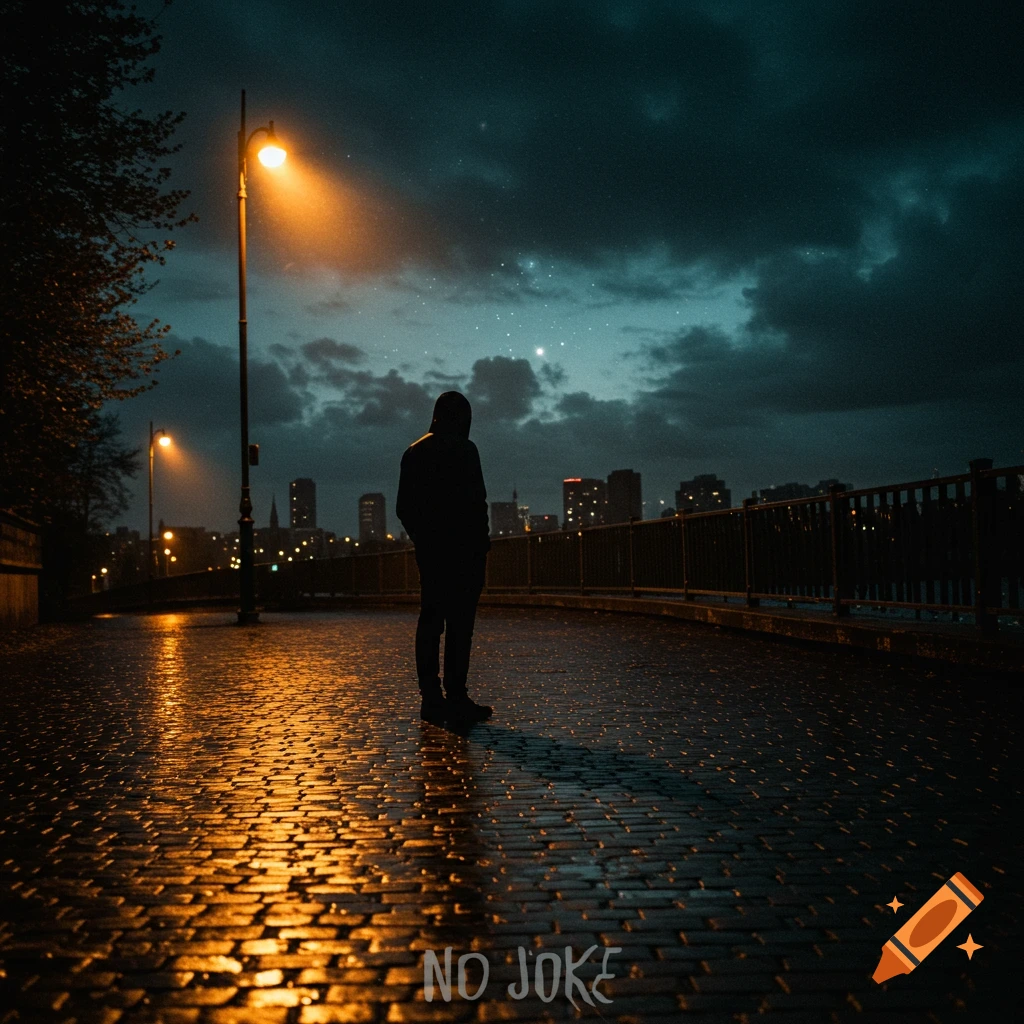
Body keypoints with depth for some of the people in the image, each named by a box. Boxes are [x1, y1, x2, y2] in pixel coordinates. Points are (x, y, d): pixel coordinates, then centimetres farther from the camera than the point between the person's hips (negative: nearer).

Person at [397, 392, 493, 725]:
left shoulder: (414, 453, 12)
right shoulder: (463, 450, -8)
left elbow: (403, 507, 13)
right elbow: (475, 502, -13)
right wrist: (482, 542, -5)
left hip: (429, 550, 7)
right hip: (463, 550, -7)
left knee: (430, 621, 9)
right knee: (459, 623, -6)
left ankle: (431, 697, 11)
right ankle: (456, 697, -8)